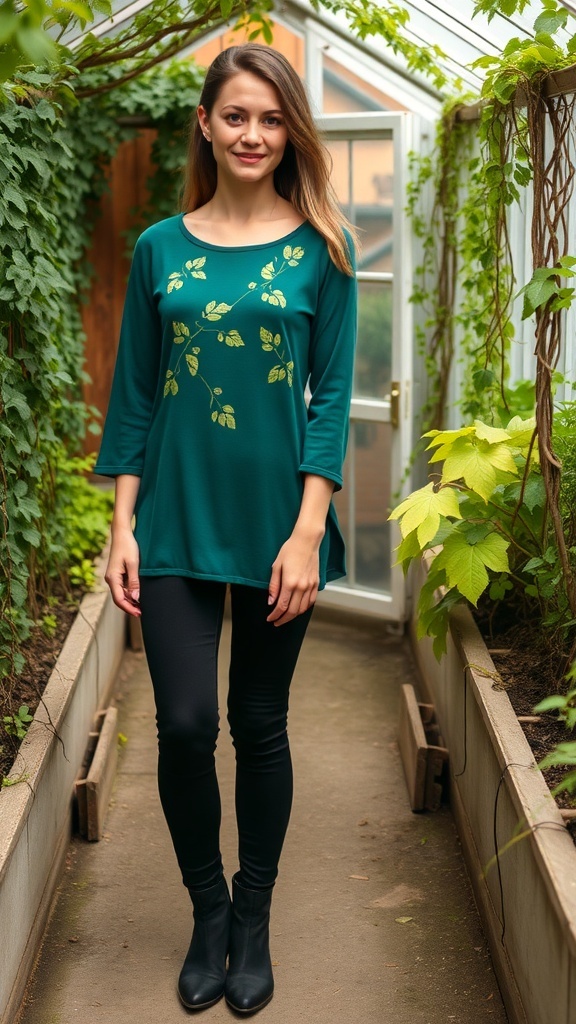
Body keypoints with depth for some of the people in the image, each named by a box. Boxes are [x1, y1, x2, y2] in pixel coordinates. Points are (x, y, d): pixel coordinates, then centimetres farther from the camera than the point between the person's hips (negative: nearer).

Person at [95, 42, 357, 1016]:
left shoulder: (320, 248, 0)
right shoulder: (159, 248, 5)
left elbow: (331, 394, -3)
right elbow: (133, 394, 6)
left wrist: (308, 532, -11)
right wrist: (123, 524, -1)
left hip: (276, 523, -1)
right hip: (178, 521, 1)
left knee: (260, 725, 8)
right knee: (185, 724, -2)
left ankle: (254, 921, 26)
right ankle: (209, 912, 21)